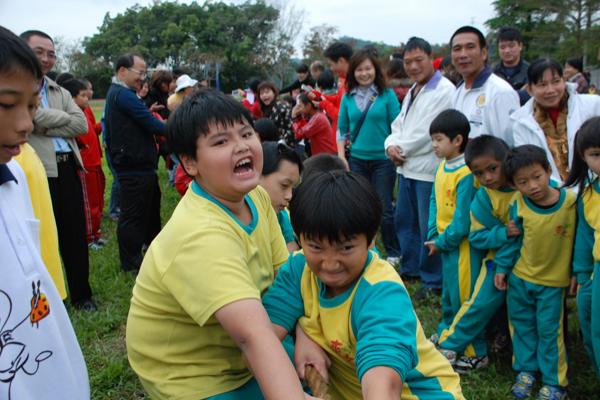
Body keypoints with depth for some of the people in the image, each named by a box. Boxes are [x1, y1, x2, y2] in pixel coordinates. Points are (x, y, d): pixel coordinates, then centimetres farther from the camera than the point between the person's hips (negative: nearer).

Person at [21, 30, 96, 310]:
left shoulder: (60, 93, 18)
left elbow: (81, 125, 4)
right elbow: (34, 117, -19)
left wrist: (46, 127, -8)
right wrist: (64, 118, -4)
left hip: (67, 169, 5)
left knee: (75, 236, 10)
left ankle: (81, 294, 23)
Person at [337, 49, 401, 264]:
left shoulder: (387, 95, -2)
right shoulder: (348, 97, 7)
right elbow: (342, 129, 11)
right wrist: (341, 157, 3)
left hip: (383, 159, -3)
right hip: (356, 159, 3)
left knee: (385, 209, 4)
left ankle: (393, 252, 21)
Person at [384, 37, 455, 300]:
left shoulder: (445, 90, -14)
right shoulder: (413, 91, 16)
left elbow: (426, 132, -18)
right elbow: (399, 124, 16)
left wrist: (402, 150, -6)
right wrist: (391, 145, -4)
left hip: (429, 171, -9)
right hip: (407, 169, 9)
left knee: (429, 228, 0)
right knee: (404, 221, 18)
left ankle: (432, 282, 15)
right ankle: (410, 269, 35)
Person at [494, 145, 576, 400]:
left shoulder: (571, 201, -18)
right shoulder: (518, 204, -13)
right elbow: (513, 238, 1)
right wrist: (502, 267, 2)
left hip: (553, 281, -2)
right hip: (519, 277, 3)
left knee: (549, 330, 6)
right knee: (522, 324, 15)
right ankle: (526, 370, 35)